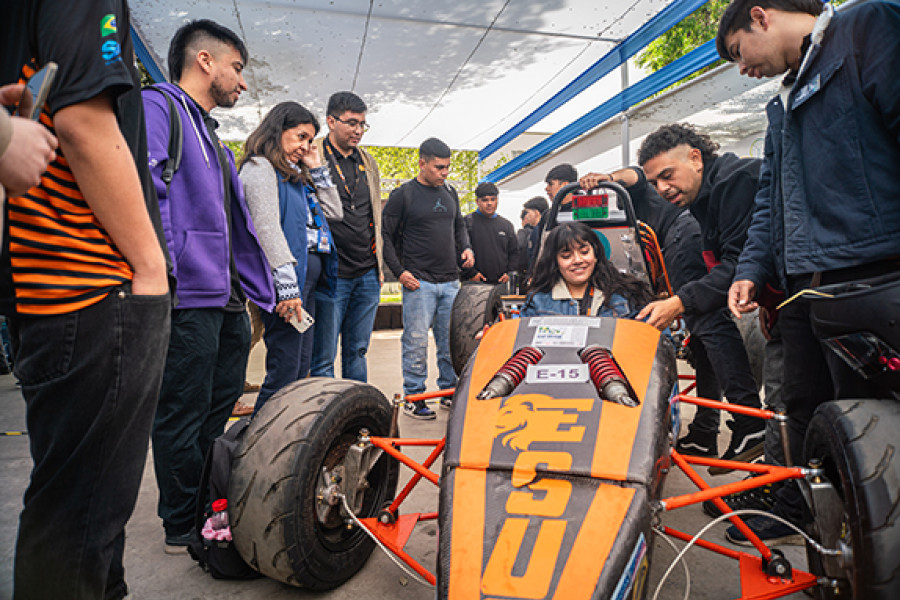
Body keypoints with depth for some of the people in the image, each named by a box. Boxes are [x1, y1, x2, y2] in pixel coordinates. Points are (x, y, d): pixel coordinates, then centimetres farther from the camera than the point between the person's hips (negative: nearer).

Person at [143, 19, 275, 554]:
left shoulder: (212, 135, 26)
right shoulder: (158, 105, -2)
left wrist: (256, 292, 21)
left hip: (227, 299, 10)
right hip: (189, 297, -10)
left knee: (220, 410, 16)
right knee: (183, 414, 1)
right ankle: (184, 528, 16)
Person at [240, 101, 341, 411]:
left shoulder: (294, 174, 24)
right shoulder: (260, 167, -4)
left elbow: (334, 211, 23)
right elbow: (268, 228, -15)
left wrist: (316, 168, 17)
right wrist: (287, 287, -22)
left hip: (307, 274, 10)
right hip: (289, 278, -10)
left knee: (301, 369, 12)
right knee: (284, 372, -8)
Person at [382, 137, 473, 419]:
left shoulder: (450, 193, 14)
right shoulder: (403, 195, -3)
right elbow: (386, 236, -3)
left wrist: (466, 248, 9)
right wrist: (399, 271, -10)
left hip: (450, 281, 6)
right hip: (418, 282, -5)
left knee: (452, 340, 10)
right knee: (416, 341, -3)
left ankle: (450, 391, 23)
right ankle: (413, 396, 10)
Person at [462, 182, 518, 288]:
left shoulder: (506, 225, 16)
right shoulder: (468, 222, 0)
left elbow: (514, 252, 21)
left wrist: (509, 272, 7)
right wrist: (471, 273, -12)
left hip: (501, 283, 4)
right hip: (474, 284, -4)